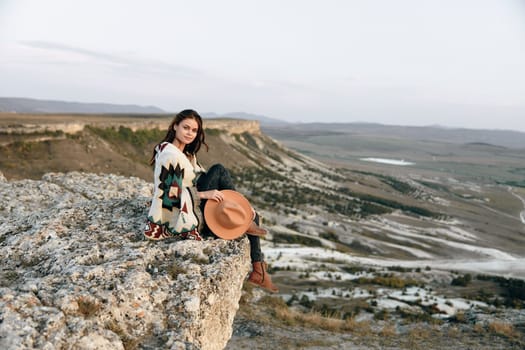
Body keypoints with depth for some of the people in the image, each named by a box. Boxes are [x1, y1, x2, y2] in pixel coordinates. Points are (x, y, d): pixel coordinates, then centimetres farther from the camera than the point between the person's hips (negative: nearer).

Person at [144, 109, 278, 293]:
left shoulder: (187, 154, 12)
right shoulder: (169, 154, -17)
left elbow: (205, 181, 11)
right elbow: (168, 193, -20)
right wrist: (203, 194, -21)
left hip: (195, 209, 9)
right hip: (179, 217, -9)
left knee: (252, 216, 7)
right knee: (218, 170, -18)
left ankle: (258, 270, 7)